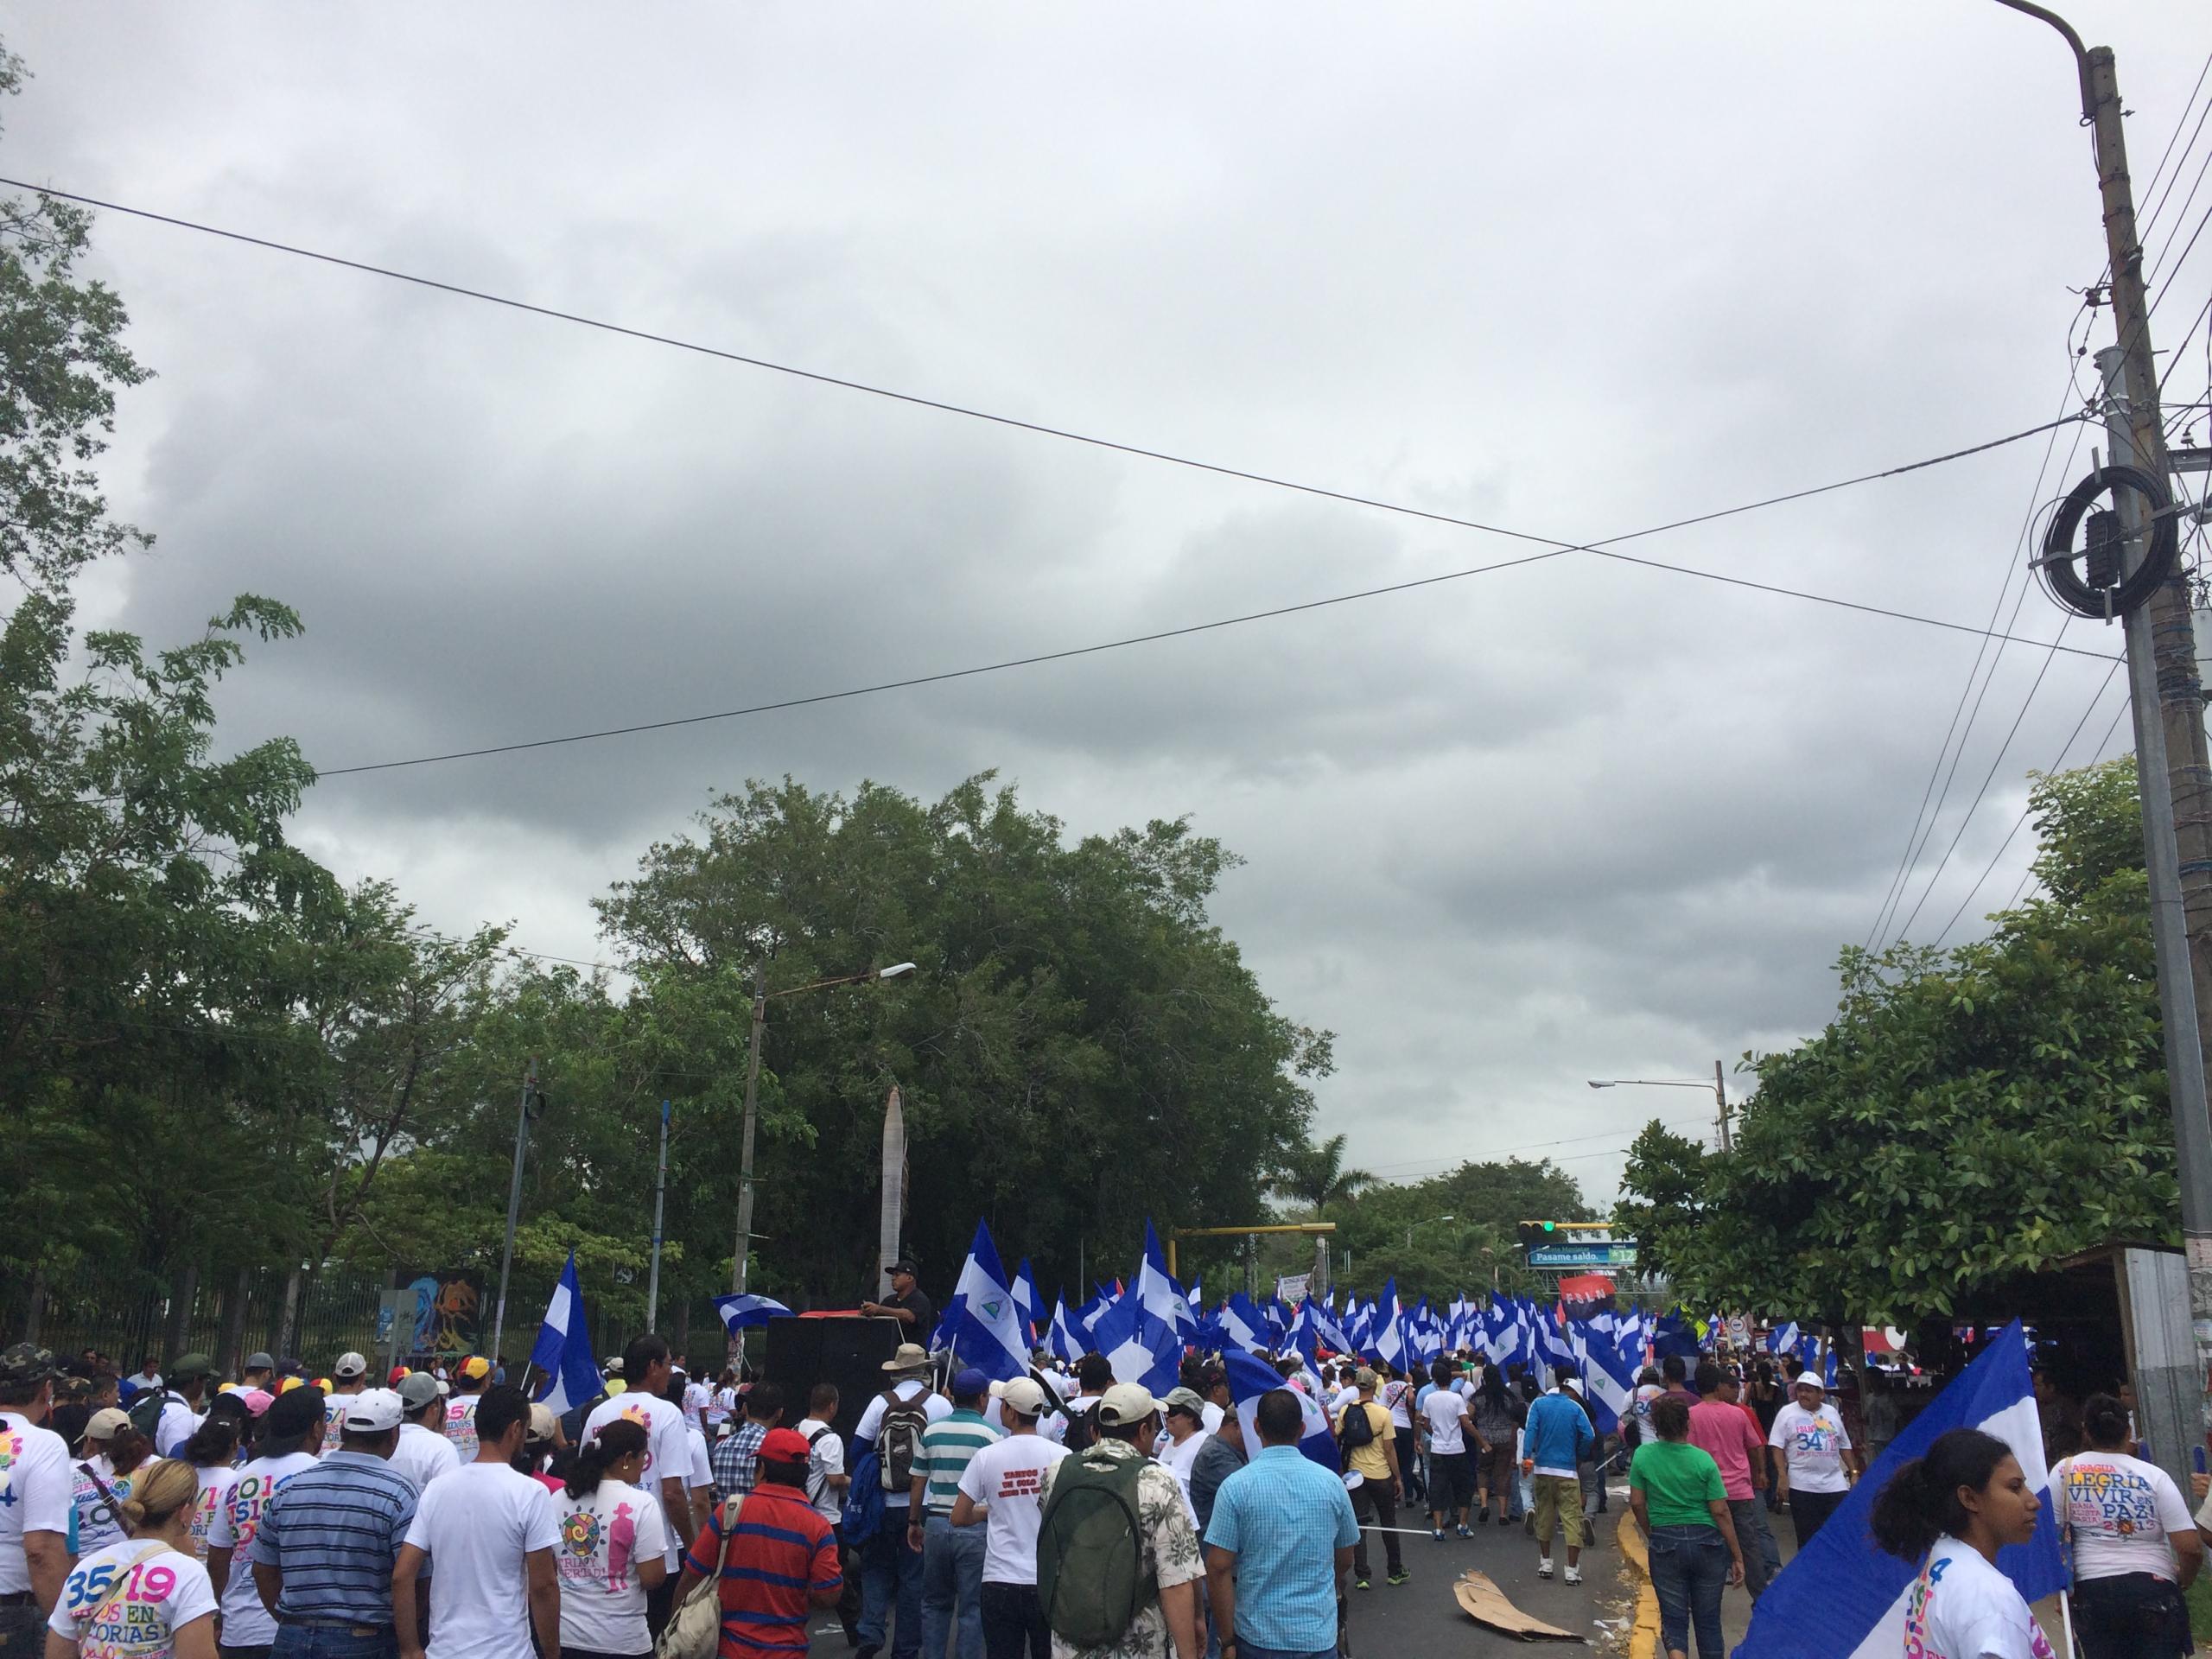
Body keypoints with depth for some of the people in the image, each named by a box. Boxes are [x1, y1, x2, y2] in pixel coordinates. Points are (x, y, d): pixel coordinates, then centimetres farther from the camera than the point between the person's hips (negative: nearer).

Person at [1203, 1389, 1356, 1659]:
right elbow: (1345, 1560, 8)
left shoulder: (1236, 1486, -12)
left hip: (1257, 1636, -2)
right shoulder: (1331, 1483, -4)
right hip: (1319, 1636, 2)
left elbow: (1218, 1569, -13)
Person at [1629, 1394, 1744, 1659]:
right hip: (1705, 1542, 0)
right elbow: (1720, 1511, -8)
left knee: (1673, 1618, 7)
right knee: (1708, 1620, 15)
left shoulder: (1643, 1456, -6)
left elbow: (1637, 1503, 0)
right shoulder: (1703, 1460, -10)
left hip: (1665, 1543, 0)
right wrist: (1737, 1556, 1)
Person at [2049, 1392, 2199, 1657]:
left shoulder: (2065, 1471, 1)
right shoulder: (2153, 1475, -2)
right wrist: (2182, 1580, 14)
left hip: (2092, 1593, 1)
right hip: (2151, 1589, -1)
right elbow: (2191, 1548, -7)